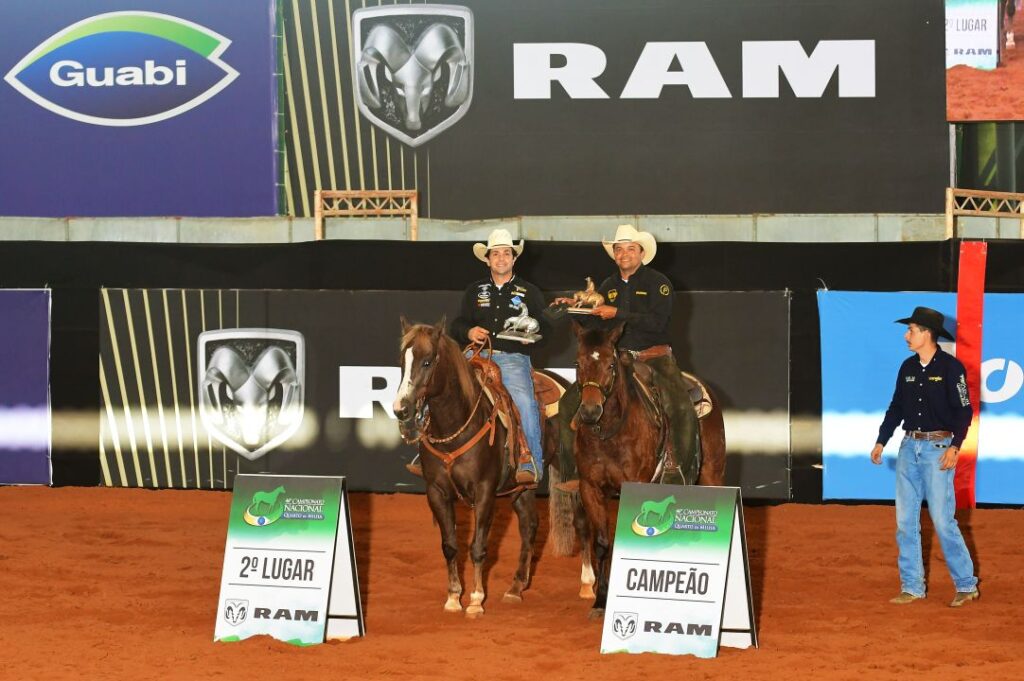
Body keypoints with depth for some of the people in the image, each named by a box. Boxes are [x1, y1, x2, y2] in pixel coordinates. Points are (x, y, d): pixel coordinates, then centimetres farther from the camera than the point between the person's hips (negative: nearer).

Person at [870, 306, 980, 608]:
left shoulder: (951, 367, -8)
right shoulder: (908, 368, 11)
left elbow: (964, 410, -9)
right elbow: (896, 408, 19)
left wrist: (954, 447, -18)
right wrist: (881, 442, 14)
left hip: (938, 449, -6)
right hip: (909, 447, 7)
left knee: (942, 520, -9)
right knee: (905, 520, 5)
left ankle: (966, 585, 0)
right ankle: (912, 587, 11)